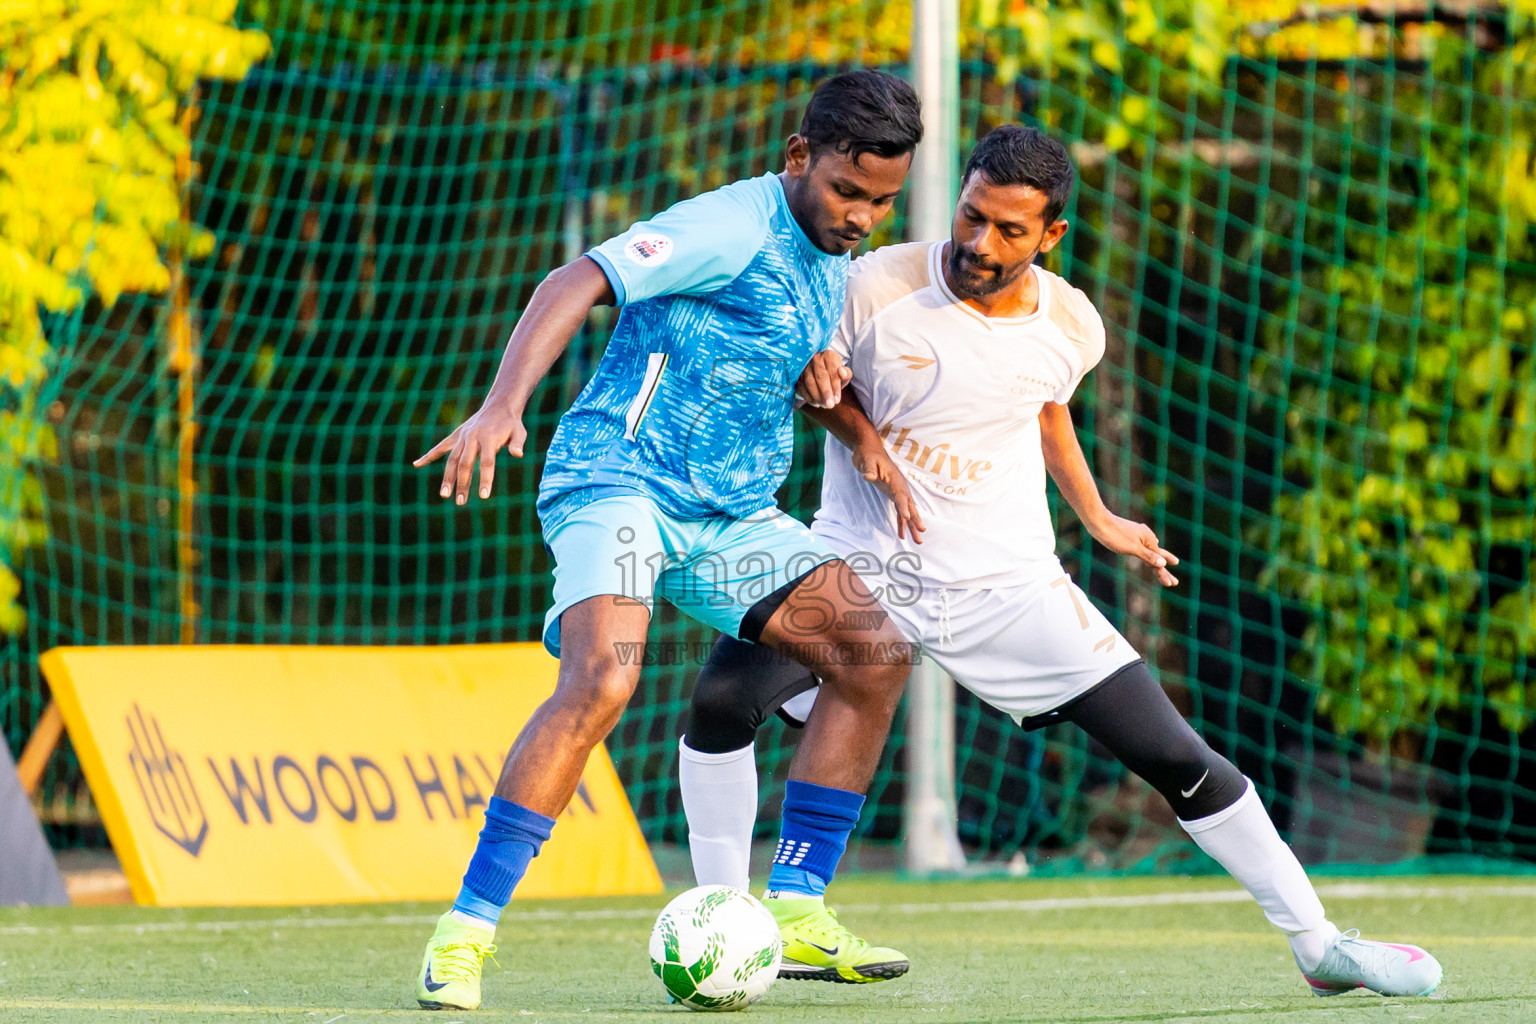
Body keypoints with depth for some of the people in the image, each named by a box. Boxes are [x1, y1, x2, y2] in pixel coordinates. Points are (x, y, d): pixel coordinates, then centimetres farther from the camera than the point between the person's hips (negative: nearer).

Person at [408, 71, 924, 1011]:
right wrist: (503, 405, -39)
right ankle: (466, 932, -23)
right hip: (617, 480, -8)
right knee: (602, 680, -30)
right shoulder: (732, 228, -15)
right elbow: (576, 284, -26)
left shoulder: (835, 264, 13)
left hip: (731, 510, 8)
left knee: (878, 651, -4)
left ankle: (796, 908, 2)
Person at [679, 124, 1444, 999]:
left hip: (1008, 584, 1)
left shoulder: (1071, 327, -6)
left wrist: (1098, 518, 20)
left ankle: (1319, 945, 10)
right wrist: (860, 435, -16)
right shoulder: (881, 287, -15)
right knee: (722, 698, -25)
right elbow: (816, 373, 3)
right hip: (863, 563, -1)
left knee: (1175, 755, -4)